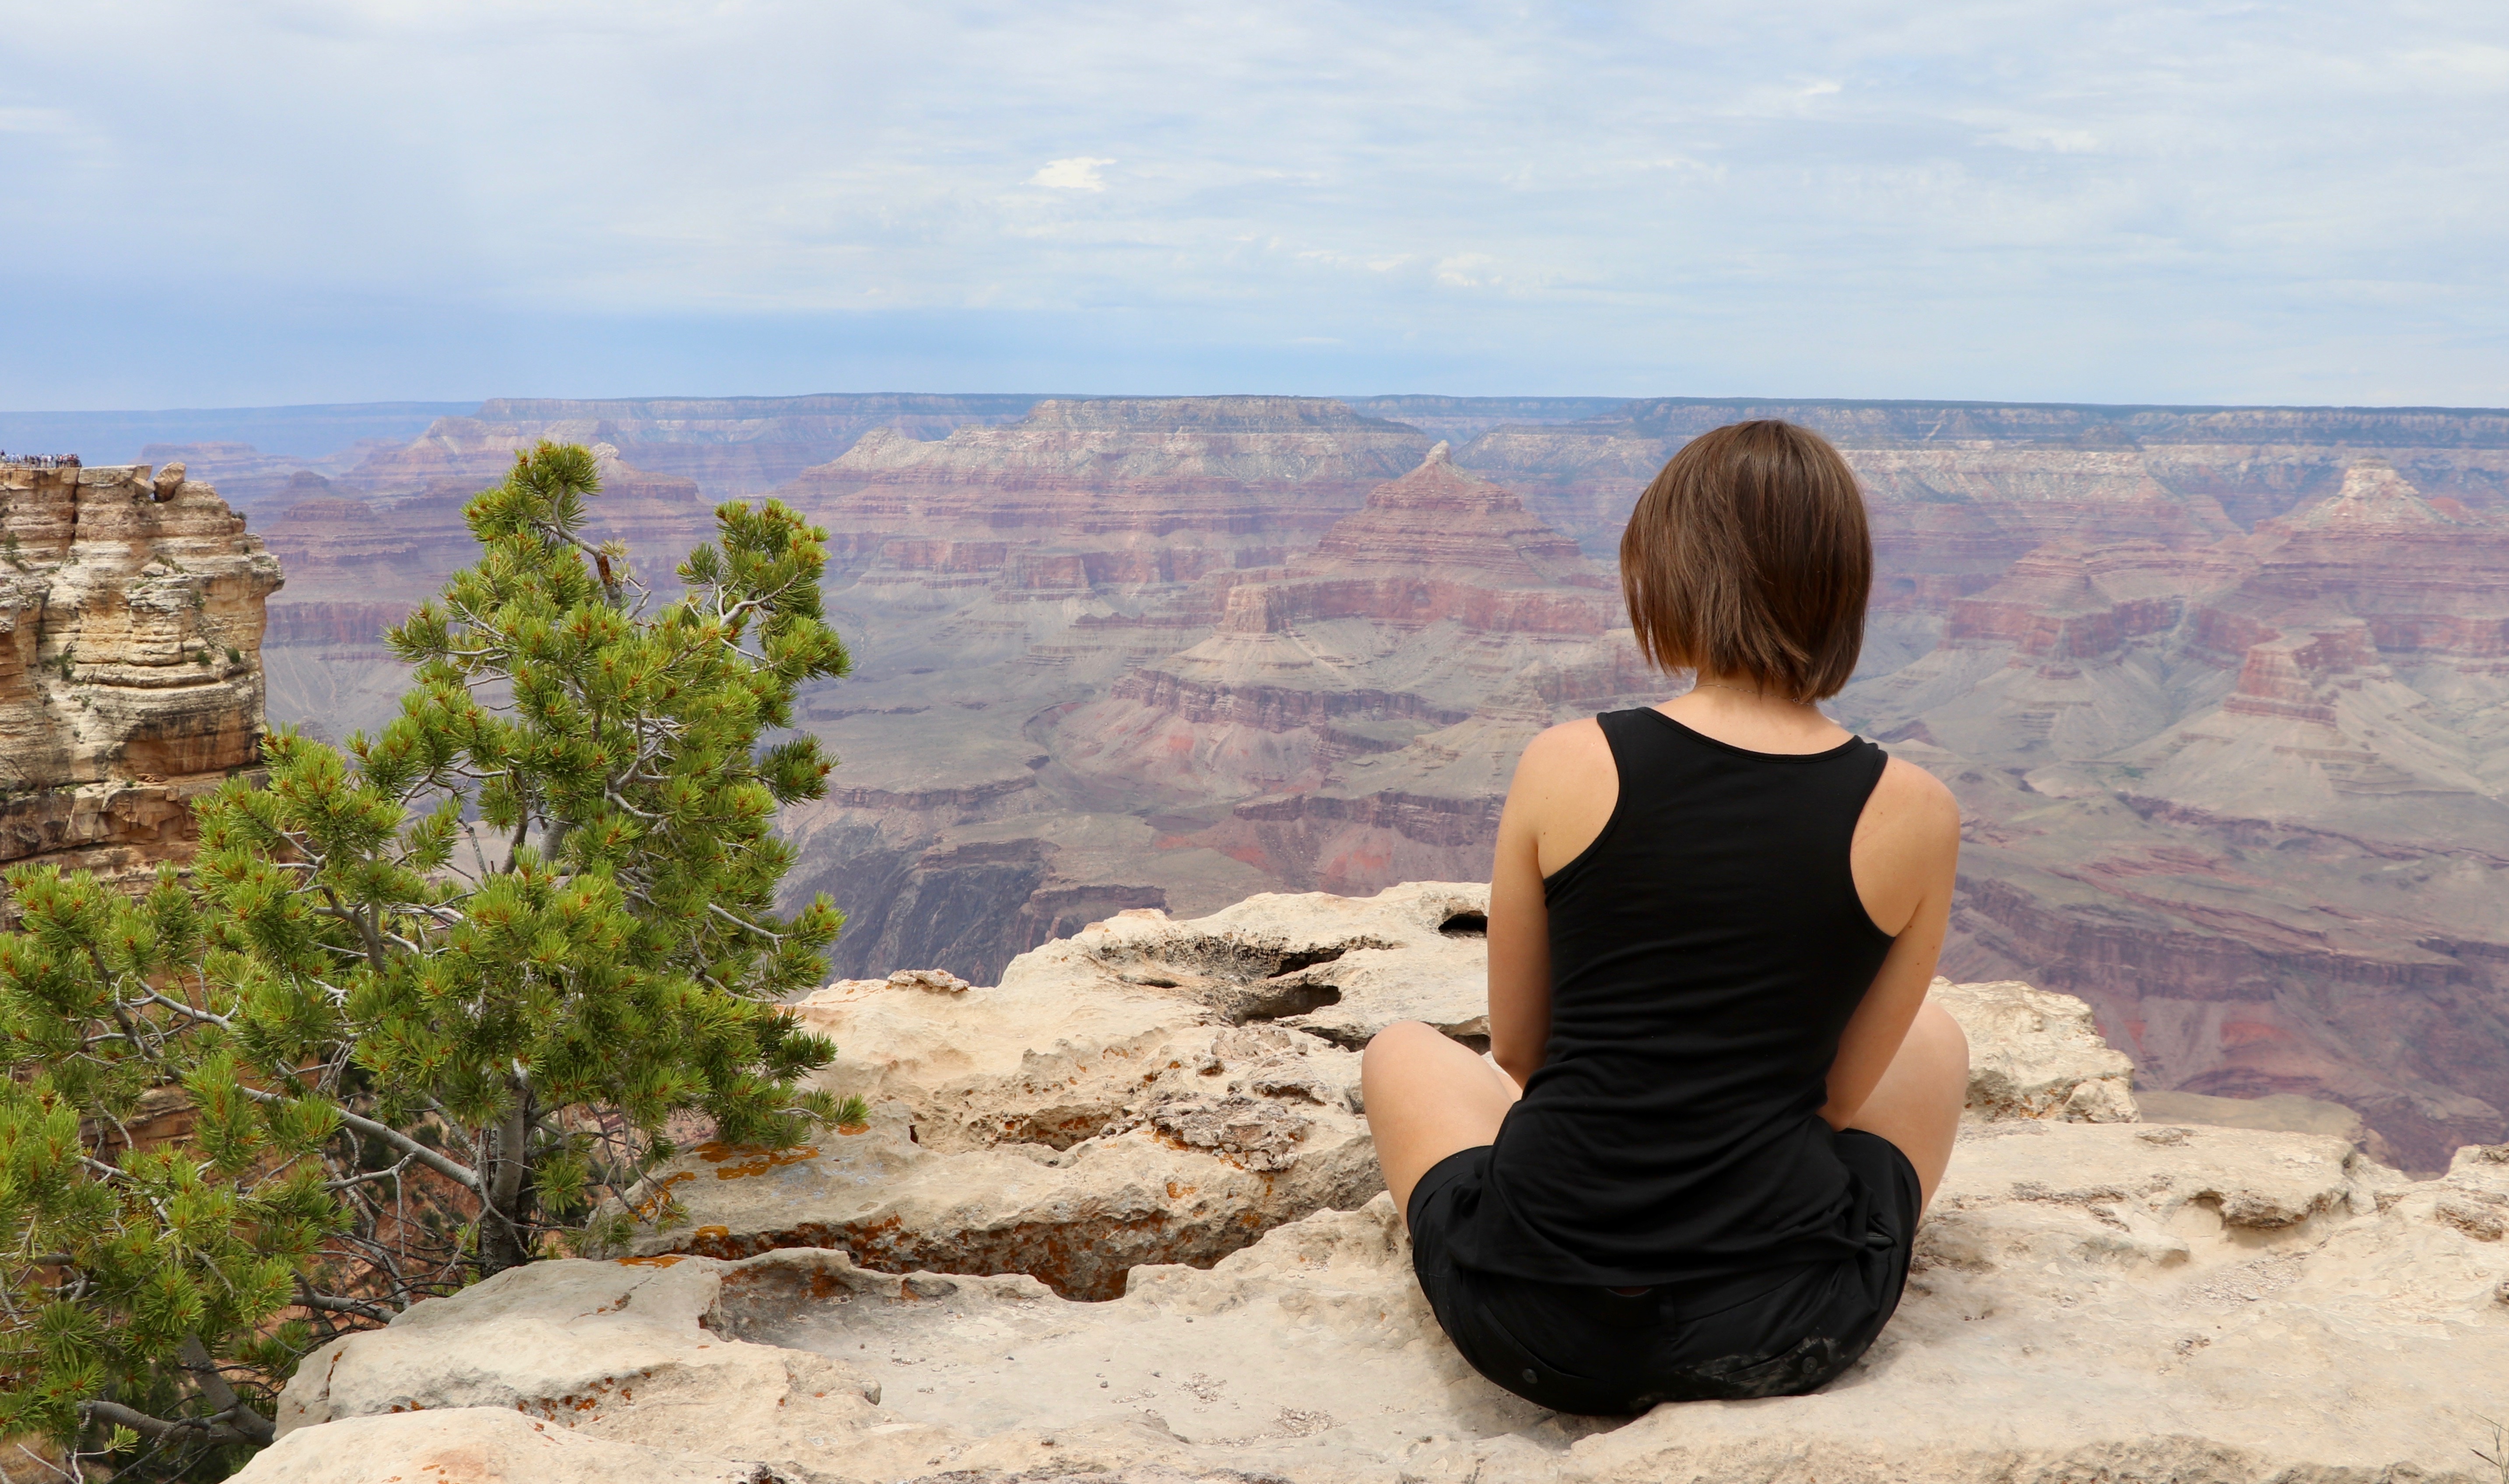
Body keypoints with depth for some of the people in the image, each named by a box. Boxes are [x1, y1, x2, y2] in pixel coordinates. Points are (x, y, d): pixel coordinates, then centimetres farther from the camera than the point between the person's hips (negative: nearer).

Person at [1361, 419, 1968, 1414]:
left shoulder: (1566, 767, -8)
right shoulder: (1913, 816, -6)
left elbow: (1517, 1050, 4)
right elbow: (1840, 1091, 3)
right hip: (1781, 1338, 1)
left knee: (1401, 1051, 32)